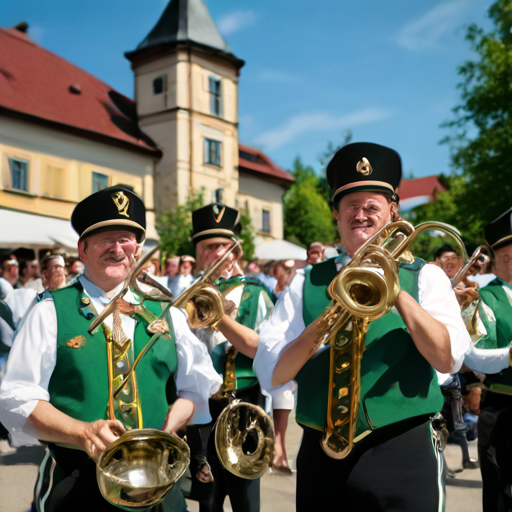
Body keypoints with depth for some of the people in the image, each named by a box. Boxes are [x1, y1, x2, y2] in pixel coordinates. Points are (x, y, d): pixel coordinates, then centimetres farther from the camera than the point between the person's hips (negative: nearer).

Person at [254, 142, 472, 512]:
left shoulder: (425, 278, 4)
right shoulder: (307, 284, 6)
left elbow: (448, 359, -11)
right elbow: (269, 374, -2)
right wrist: (320, 325, -17)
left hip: (402, 456, -1)